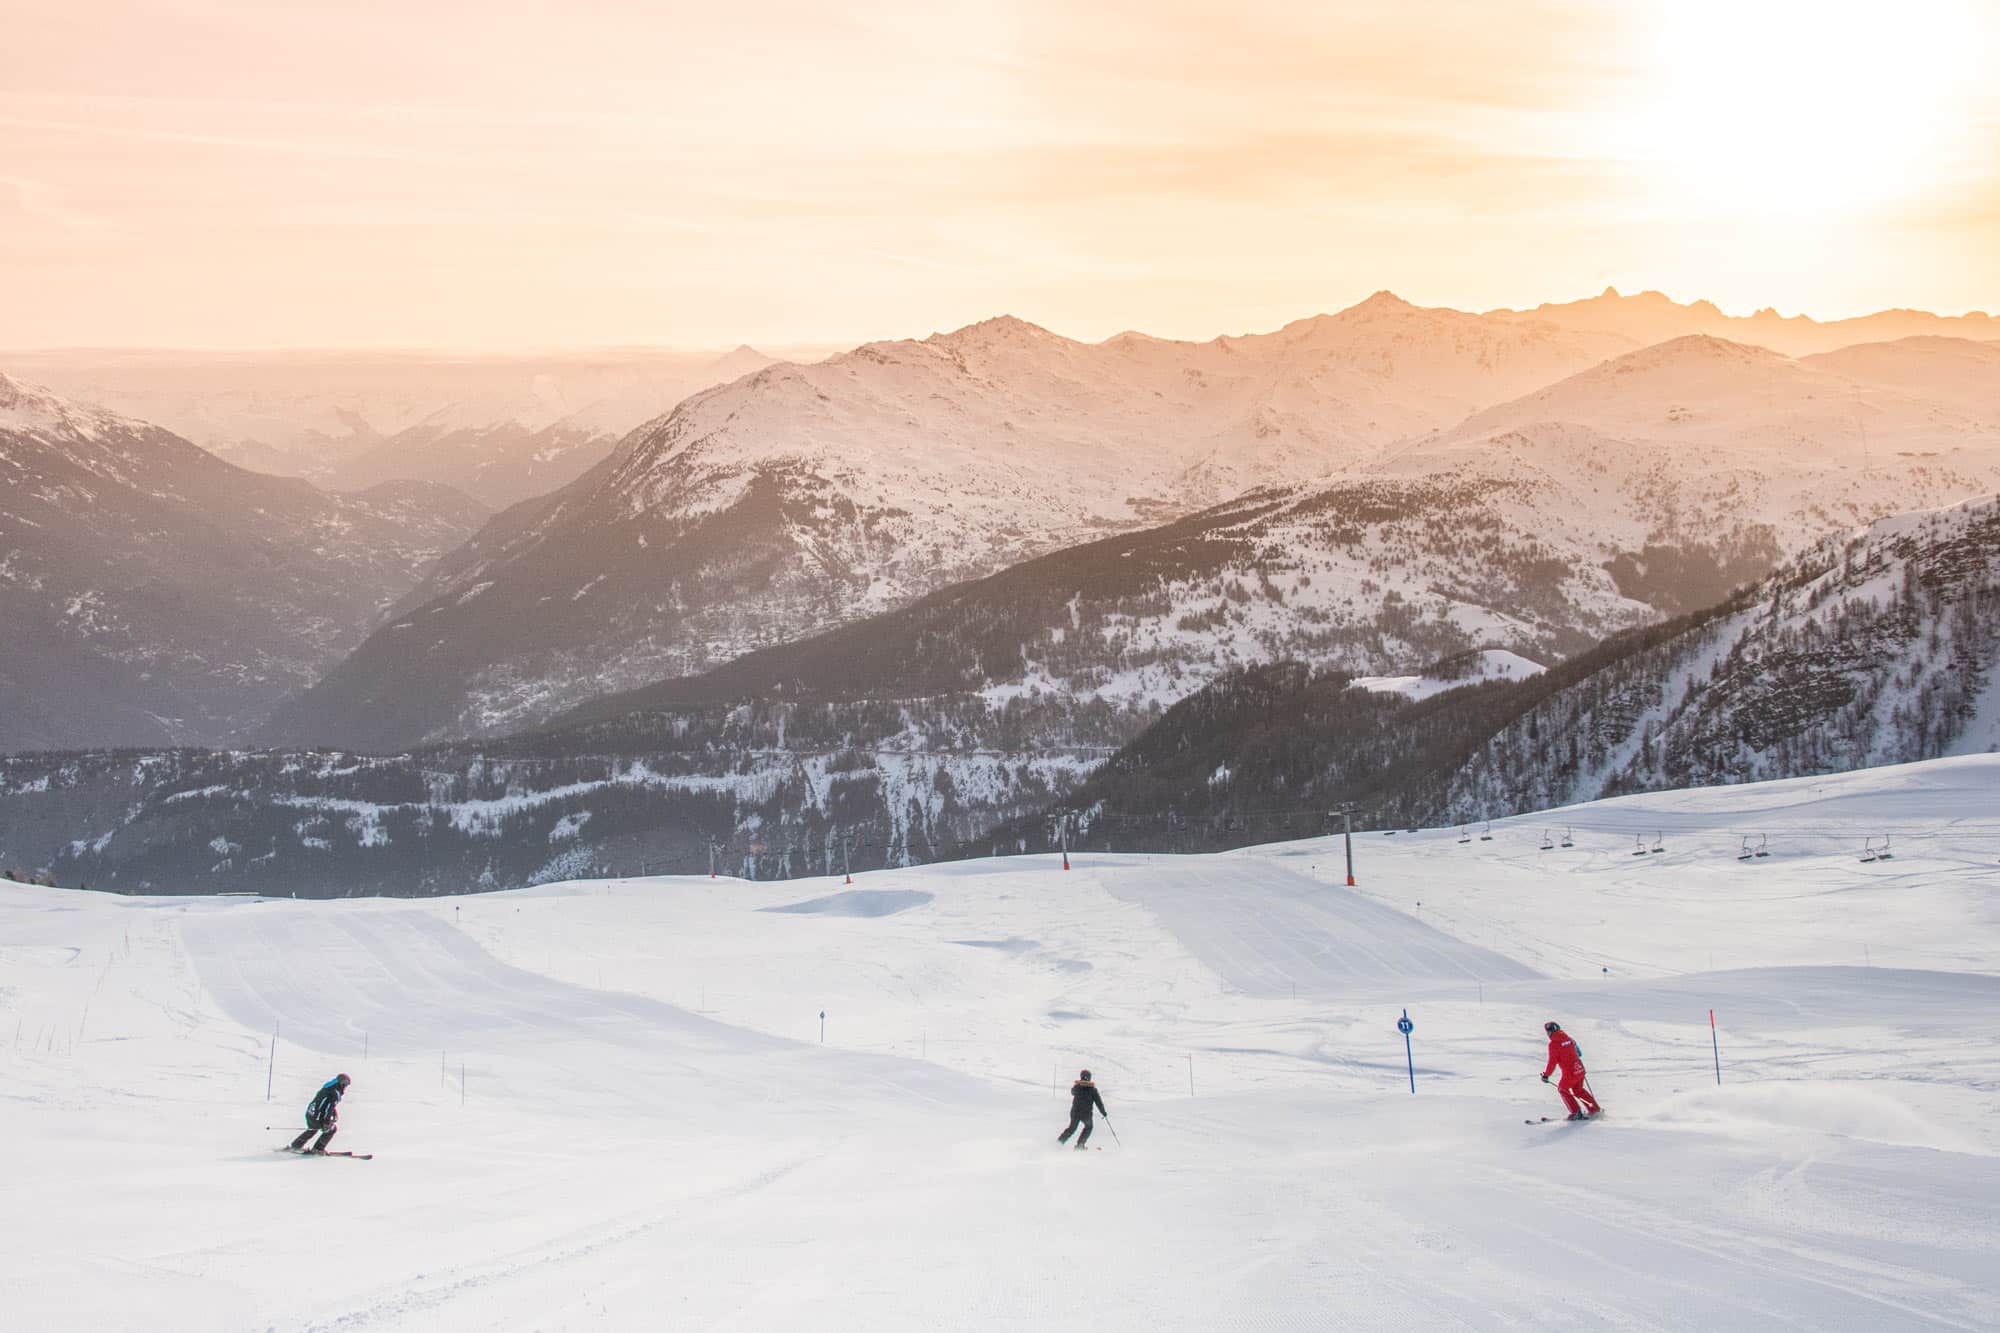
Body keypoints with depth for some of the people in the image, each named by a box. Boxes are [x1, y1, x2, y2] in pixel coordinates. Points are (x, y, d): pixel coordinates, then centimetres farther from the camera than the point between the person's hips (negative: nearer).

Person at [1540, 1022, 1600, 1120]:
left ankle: (1576, 1112, 11)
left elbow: (1552, 1062, -14)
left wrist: (1546, 1075, -4)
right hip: (1580, 1069, 7)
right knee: (1578, 1090, 27)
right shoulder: (1569, 1038, 8)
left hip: (1569, 1072, -7)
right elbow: (1579, 1054, 19)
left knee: (1562, 1089, 16)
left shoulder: (1553, 1043, -12)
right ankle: (1595, 1108, 30)